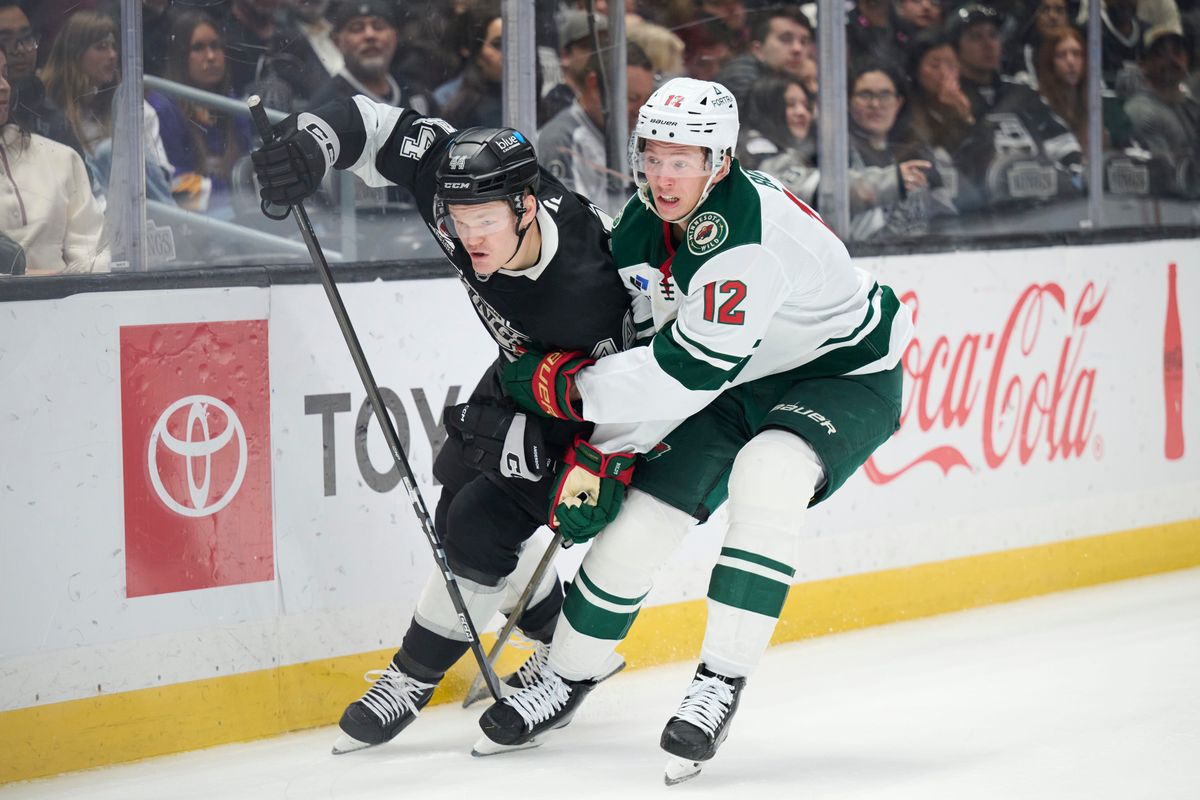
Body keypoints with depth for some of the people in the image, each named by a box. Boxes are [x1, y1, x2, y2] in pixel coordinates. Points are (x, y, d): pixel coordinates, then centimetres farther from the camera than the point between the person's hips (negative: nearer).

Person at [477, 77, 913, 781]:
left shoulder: (748, 234, -34)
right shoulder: (644, 226, -7)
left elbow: (688, 371, -35)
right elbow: (634, 344, 4)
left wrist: (565, 384, -26)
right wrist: (600, 452, -2)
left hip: (845, 372, -7)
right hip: (740, 381, 7)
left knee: (767, 477, -35)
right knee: (641, 516, -1)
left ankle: (722, 682, -26)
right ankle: (565, 682, 20)